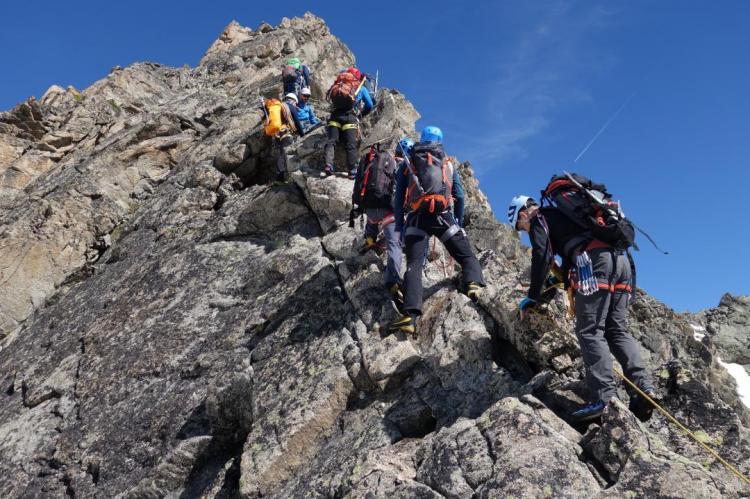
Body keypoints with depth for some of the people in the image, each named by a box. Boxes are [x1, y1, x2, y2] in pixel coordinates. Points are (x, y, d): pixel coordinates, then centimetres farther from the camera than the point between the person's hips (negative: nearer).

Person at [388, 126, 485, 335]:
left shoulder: (407, 164, 17)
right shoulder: (448, 164, 19)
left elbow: (399, 198, 11)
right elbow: (459, 196, 13)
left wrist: (399, 225, 13)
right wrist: (459, 223, 21)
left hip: (416, 220, 0)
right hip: (444, 218, 0)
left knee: (413, 266, -7)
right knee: (467, 256, 9)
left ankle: (410, 315, -25)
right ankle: (474, 282, -24)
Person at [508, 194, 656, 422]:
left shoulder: (539, 217, 10)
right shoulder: (562, 214, 35)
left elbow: (542, 256, -4)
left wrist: (532, 298, 0)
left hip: (595, 260, -8)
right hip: (620, 259, 8)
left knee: (590, 331, -11)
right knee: (617, 330, 7)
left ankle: (603, 398, -20)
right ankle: (644, 387, -6)